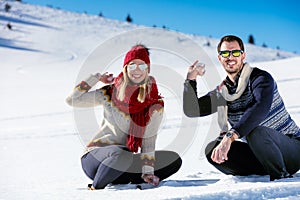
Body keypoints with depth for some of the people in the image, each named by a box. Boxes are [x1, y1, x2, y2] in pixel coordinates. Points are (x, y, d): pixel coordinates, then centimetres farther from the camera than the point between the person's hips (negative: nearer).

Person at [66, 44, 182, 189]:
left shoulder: (155, 104, -1)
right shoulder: (109, 93, -4)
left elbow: (149, 139, -6)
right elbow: (72, 100, -4)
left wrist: (147, 171, -18)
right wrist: (96, 77, -6)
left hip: (123, 164, 3)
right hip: (95, 158, -3)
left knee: (174, 160, -10)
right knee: (121, 154, -37)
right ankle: (95, 188, -13)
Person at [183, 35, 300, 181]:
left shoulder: (261, 78, -12)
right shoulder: (222, 92, 9)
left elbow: (261, 108, -32)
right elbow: (191, 111, 7)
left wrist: (230, 136, -44)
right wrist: (190, 80, -8)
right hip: (260, 153, 6)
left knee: (255, 132, -37)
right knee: (212, 149, -13)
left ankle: (282, 177, -15)